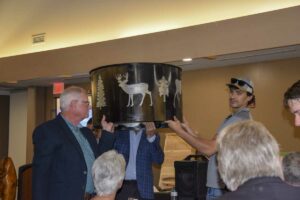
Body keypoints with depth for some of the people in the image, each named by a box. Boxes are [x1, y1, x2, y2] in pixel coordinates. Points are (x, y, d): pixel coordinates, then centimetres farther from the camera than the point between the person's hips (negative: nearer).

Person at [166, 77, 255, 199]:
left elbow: (209, 149, -20)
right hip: (225, 185, 10)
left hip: (222, 188, -10)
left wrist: (179, 131, -14)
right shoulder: (242, 118, 16)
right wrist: (188, 130, 4)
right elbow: (213, 146, 11)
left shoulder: (238, 119, -16)